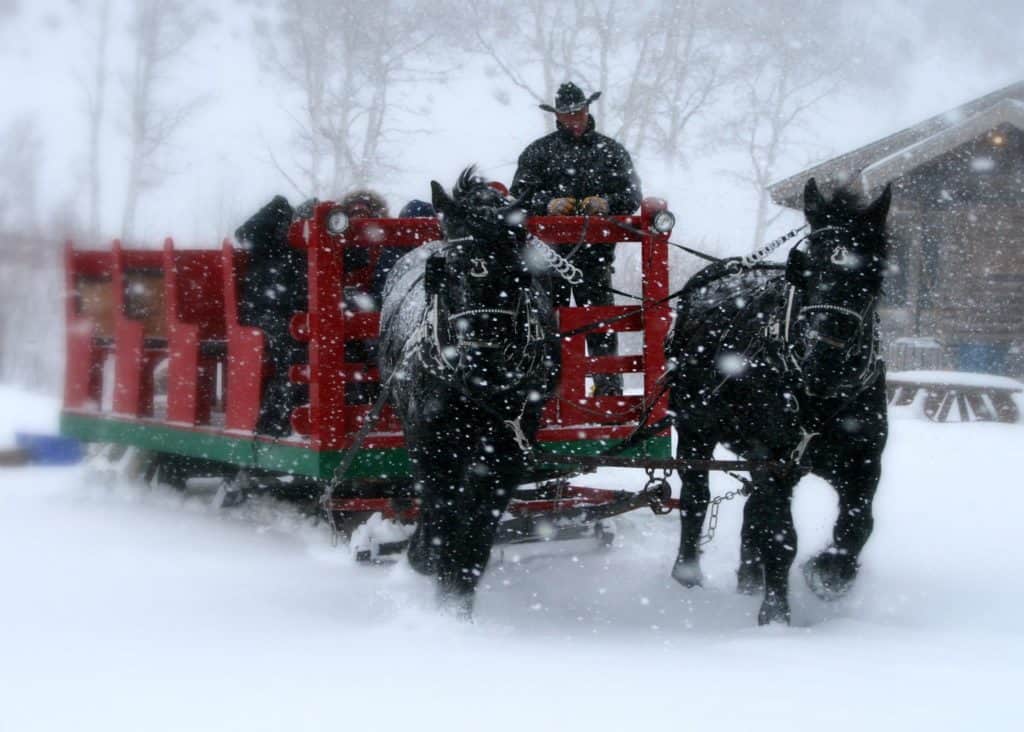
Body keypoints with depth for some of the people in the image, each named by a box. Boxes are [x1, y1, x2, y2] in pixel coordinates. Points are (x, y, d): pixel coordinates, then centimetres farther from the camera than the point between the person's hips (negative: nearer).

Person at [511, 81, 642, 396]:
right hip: (550, 251, 0)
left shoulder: (611, 151, 11)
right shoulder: (538, 152, 9)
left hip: (595, 253, 0)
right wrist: (548, 204, -17)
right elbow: (519, 194, 2)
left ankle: (609, 387, 4)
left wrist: (607, 203, -14)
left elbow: (632, 195, 6)